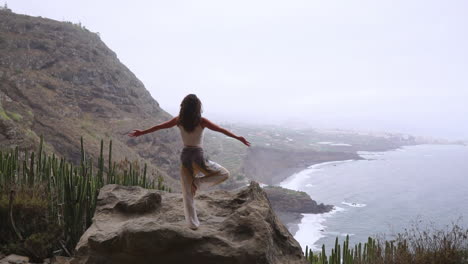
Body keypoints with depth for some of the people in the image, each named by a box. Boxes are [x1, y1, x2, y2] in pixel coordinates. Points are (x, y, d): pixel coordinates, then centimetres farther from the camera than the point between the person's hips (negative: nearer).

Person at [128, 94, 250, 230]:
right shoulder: (201, 121, -11)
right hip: (198, 157, -4)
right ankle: (198, 182, -1)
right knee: (224, 174, 14)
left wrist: (141, 132, 18)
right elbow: (221, 130, -14)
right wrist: (238, 138, -11)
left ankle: (192, 223, 14)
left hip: (185, 156, 4)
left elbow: (159, 126, 7)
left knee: (187, 193, 12)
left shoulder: (179, 120, 0)